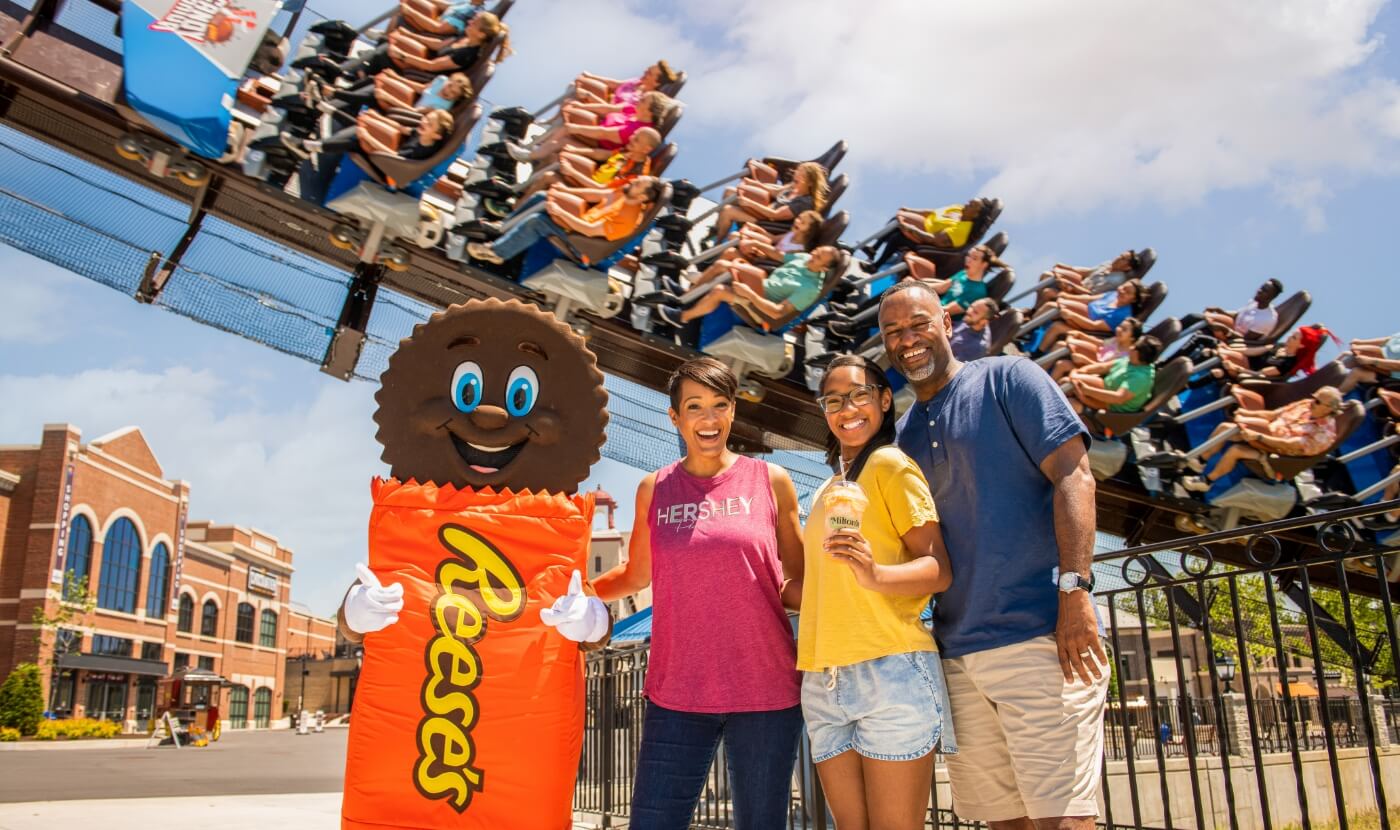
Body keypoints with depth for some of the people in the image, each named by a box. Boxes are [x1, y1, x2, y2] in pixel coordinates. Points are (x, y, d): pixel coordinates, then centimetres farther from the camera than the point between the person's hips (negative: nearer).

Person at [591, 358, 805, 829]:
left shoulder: (770, 481, 2)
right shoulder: (654, 490, 6)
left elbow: (799, 582, 9)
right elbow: (634, 577, 17)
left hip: (765, 691, -1)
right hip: (677, 693, 1)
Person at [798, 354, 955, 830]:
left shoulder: (890, 465, -1)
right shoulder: (826, 489, 21)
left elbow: (940, 570, -10)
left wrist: (876, 574, -27)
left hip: (889, 670, -7)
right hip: (823, 681, 7)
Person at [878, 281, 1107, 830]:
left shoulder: (1007, 379, 2)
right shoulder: (903, 435, 18)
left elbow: (1073, 476, -7)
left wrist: (1075, 587, -17)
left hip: (1040, 635, -5)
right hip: (958, 651, 6)